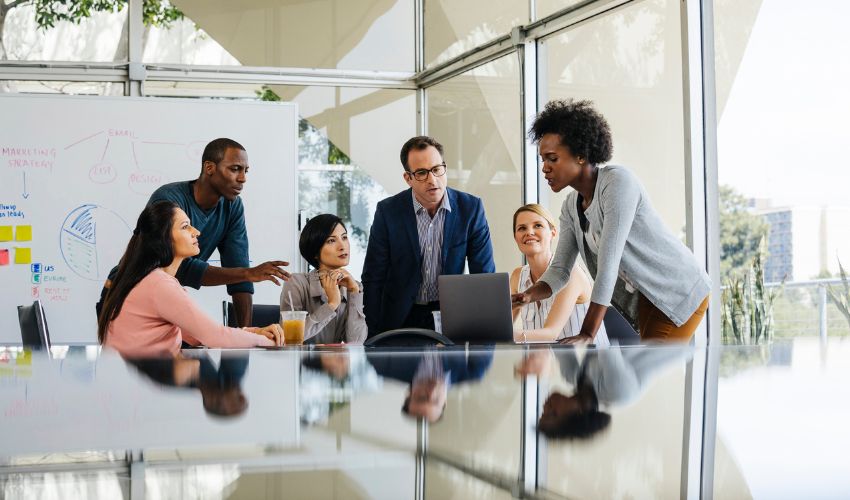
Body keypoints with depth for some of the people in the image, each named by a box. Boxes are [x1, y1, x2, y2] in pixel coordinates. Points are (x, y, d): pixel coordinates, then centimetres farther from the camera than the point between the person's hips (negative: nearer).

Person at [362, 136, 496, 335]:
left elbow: (485, 276, 1)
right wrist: (374, 337, -6)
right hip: (401, 318, 0)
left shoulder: (471, 208, -4)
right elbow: (373, 279, -2)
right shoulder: (387, 211, -5)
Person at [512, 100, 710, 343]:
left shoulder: (617, 181, -23)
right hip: (646, 298, 8)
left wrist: (587, 334, -33)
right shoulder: (571, 207, 3)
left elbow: (609, 261, -30)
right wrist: (528, 295, -21)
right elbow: (560, 270, 2)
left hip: (680, 292, -8)